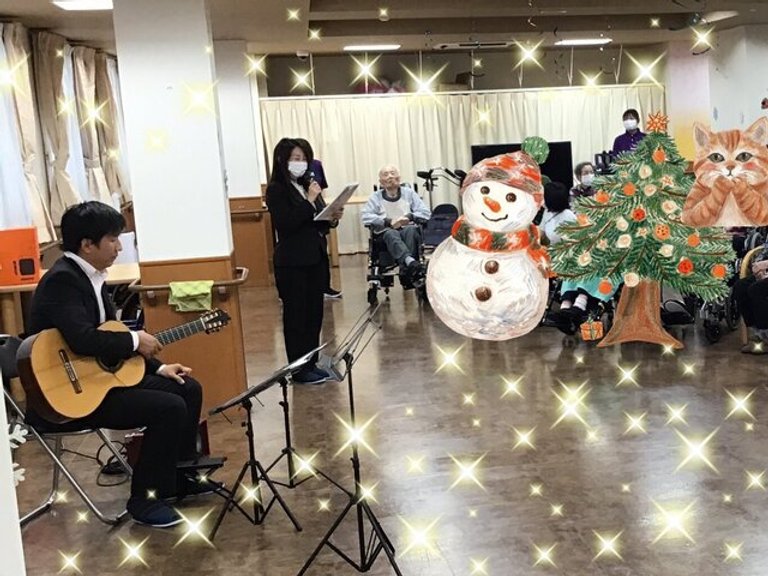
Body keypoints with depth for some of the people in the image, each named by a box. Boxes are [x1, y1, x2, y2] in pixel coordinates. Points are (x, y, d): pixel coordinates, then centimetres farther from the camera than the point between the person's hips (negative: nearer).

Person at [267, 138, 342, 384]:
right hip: (293, 262, -7)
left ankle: (311, 364, 22)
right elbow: (286, 223, -19)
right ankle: (299, 369, 9)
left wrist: (332, 219, -3)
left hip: (316, 257, 7)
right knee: (296, 315, 1)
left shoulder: (307, 184, 12)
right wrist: (309, 201, -18)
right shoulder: (277, 190, -9)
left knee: (315, 313, 11)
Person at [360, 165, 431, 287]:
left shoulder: (409, 193, 21)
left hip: (409, 229, 1)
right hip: (386, 232, -1)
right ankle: (411, 262, -64)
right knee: (392, 234, -37)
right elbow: (365, 216, -1)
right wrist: (388, 221, -13)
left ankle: (406, 271, -48)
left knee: (410, 230, -35)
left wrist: (409, 217, -10)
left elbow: (426, 212, 9)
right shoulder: (376, 197, 18)